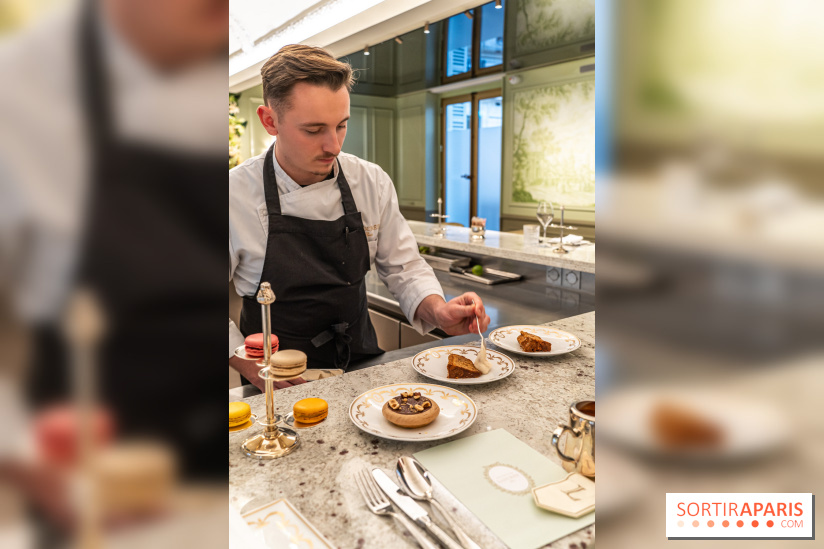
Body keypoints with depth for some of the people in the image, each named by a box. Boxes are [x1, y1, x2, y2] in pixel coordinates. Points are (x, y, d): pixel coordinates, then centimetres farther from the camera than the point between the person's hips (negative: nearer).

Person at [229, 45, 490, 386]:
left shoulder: (372, 182, -3)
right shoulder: (235, 195, -13)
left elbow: (402, 267, 4)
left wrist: (437, 311, -15)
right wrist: (256, 371, -13)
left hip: (360, 363, 3)